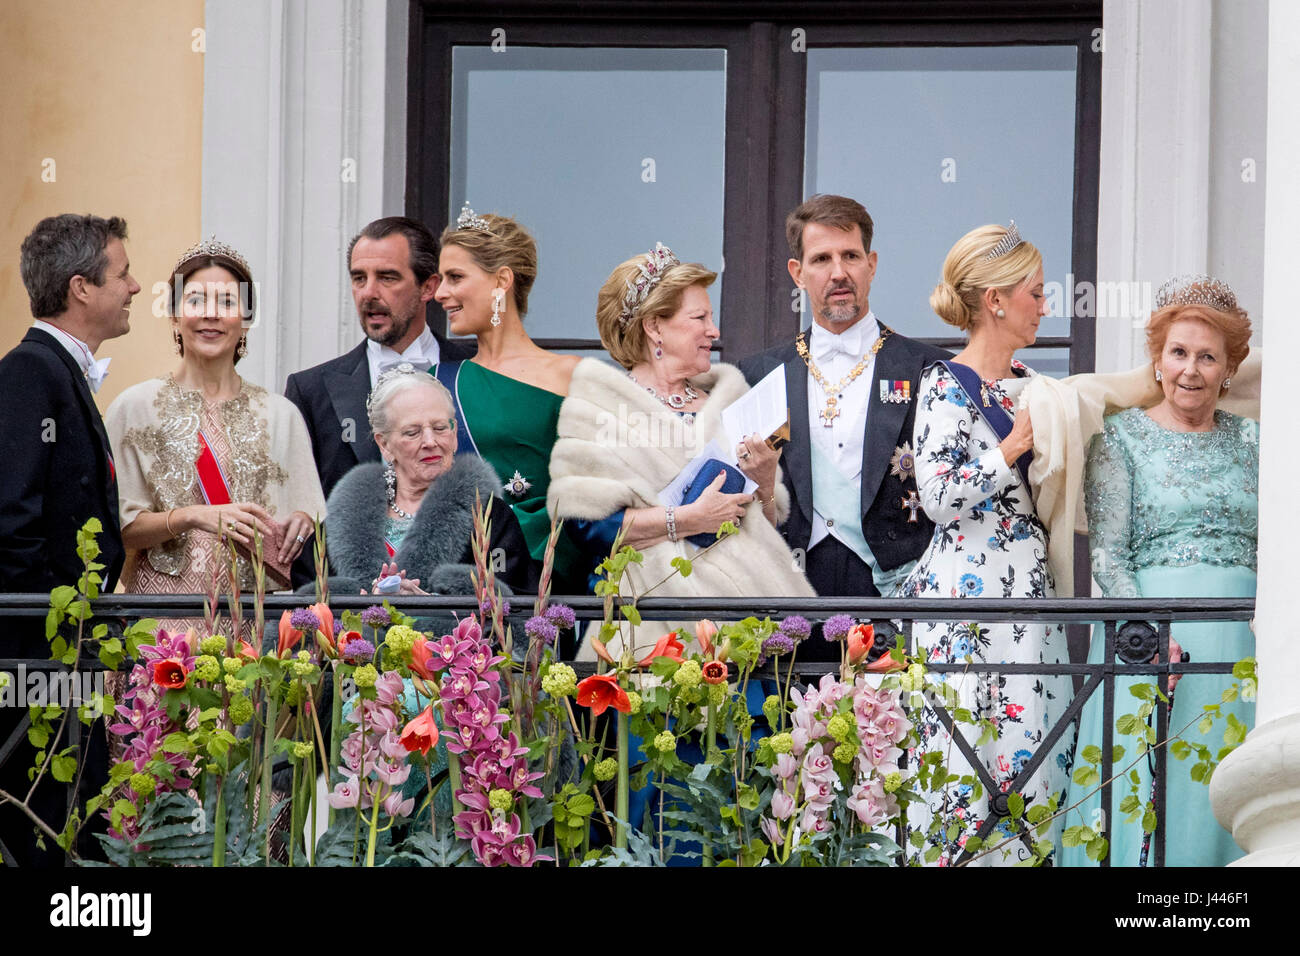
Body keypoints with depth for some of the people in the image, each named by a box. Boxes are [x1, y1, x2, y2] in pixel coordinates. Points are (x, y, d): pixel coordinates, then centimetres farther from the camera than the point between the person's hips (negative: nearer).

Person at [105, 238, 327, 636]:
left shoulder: (280, 414, 9)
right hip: (163, 604, -2)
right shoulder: (136, 407, 2)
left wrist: (300, 526, -10)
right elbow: (117, 526, -1)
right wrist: (193, 517, -15)